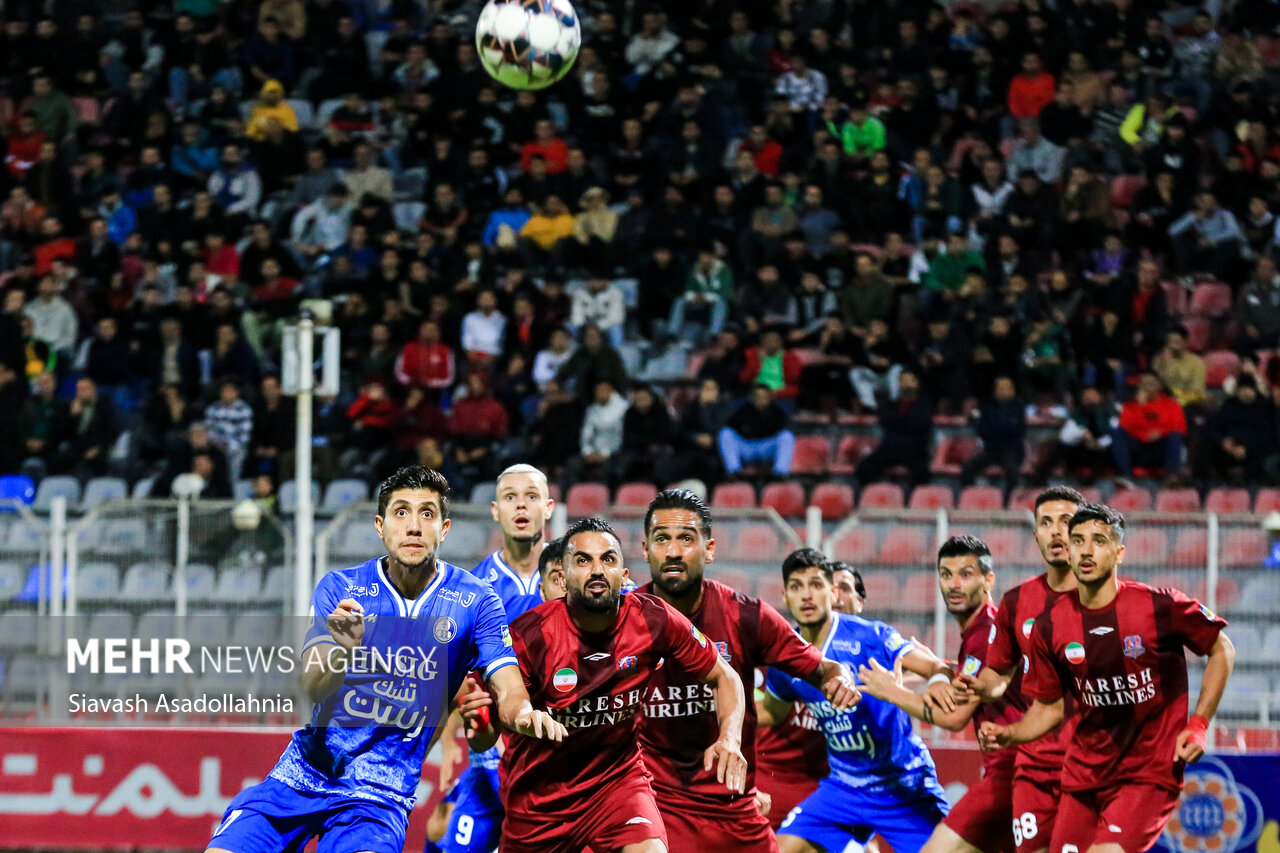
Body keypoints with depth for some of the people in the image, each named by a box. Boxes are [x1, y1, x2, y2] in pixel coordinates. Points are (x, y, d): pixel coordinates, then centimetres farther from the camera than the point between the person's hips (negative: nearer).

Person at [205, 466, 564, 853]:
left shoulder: (474, 602, -2)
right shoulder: (339, 588, -1)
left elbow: (507, 691, -8)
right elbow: (310, 689, -10)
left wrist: (525, 713, -33)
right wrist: (343, 647, -32)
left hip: (381, 790, -2)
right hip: (303, 773, 2)